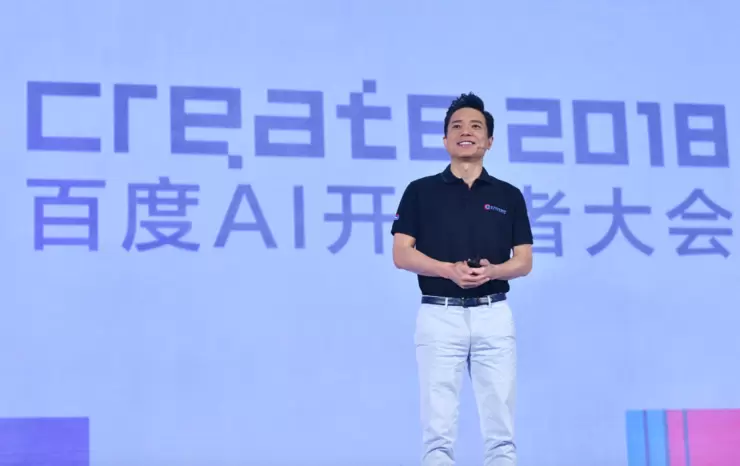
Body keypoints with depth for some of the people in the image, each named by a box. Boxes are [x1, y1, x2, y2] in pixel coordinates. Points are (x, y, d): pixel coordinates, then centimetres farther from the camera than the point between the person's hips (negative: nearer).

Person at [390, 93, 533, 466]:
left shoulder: (509, 196, 8)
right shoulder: (421, 191, 3)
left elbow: (524, 262, 5)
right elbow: (401, 254, -3)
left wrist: (491, 271, -16)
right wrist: (450, 270, -18)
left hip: (493, 315, 2)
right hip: (439, 315, -2)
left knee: (500, 426, 3)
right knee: (438, 428, -2)